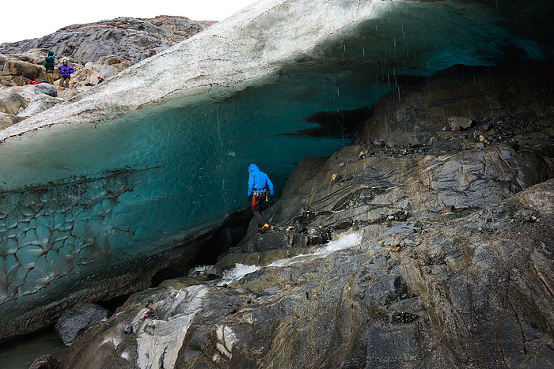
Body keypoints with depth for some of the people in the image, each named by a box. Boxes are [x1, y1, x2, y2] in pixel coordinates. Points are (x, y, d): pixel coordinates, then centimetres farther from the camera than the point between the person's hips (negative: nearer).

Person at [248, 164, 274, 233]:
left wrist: (249, 195, -8)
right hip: (263, 193, 7)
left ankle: (264, 224, -17)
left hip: (256, 194, -7)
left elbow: (251, 185, -13)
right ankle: (260, 227, 20)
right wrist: (271, 195, 18)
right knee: (259, 209, 21)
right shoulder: (264, 174, 17)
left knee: (255, 210, 2)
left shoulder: (252, 174, -1)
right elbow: (270, 185, 15)